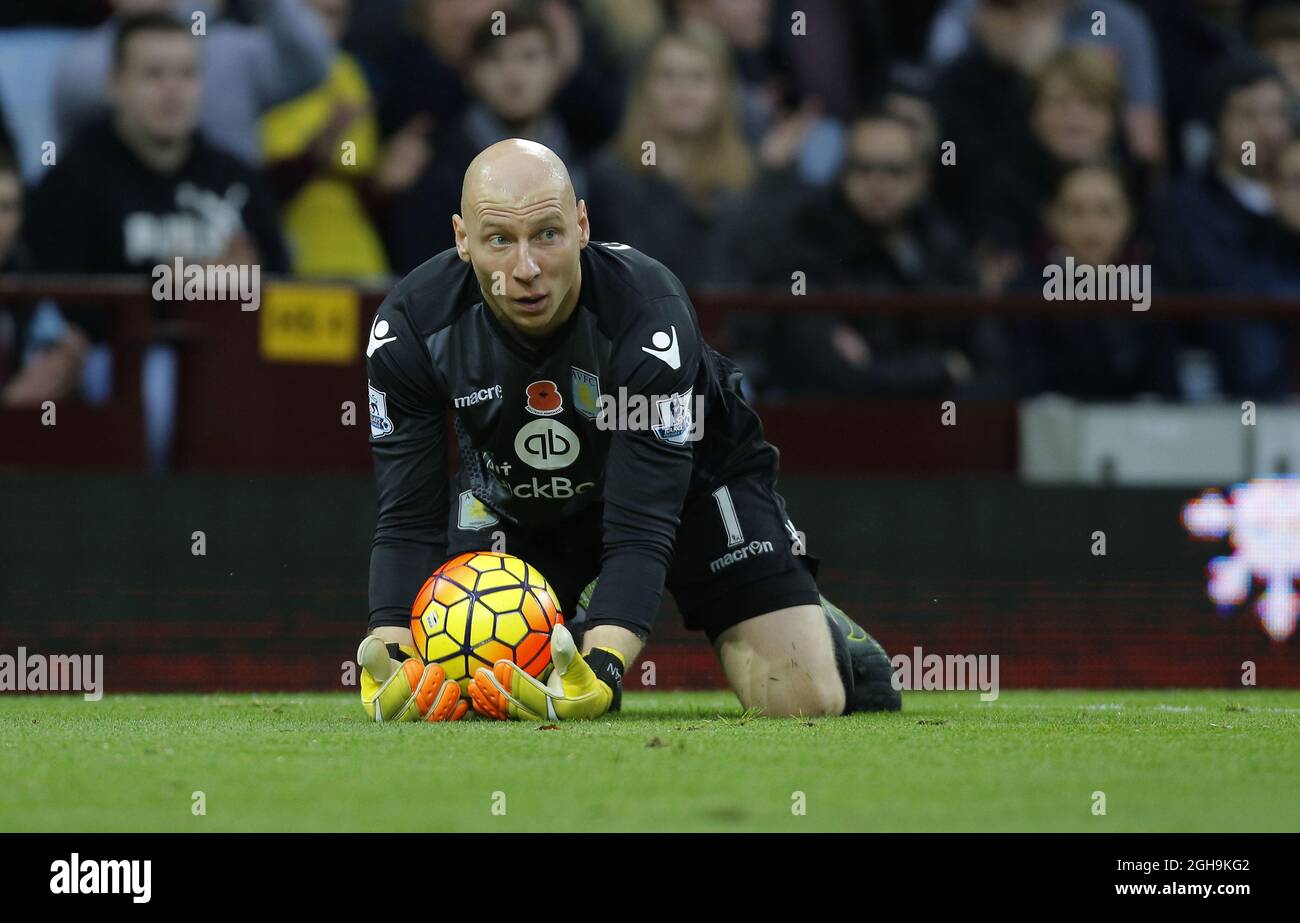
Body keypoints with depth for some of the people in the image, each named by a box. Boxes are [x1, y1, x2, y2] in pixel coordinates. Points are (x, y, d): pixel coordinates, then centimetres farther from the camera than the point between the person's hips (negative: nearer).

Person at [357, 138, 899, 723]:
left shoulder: (647, 314, -38)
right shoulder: (409, 327, -29)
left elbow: (641, 527, -40)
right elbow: (408, 517, -25)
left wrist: (601, 670, -56)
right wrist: (390, 658, -43)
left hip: (687, 470, -3)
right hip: (516, 494, 3)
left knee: (807, 699, -15)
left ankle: (820, 629, 24)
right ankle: (577, 619, 24)